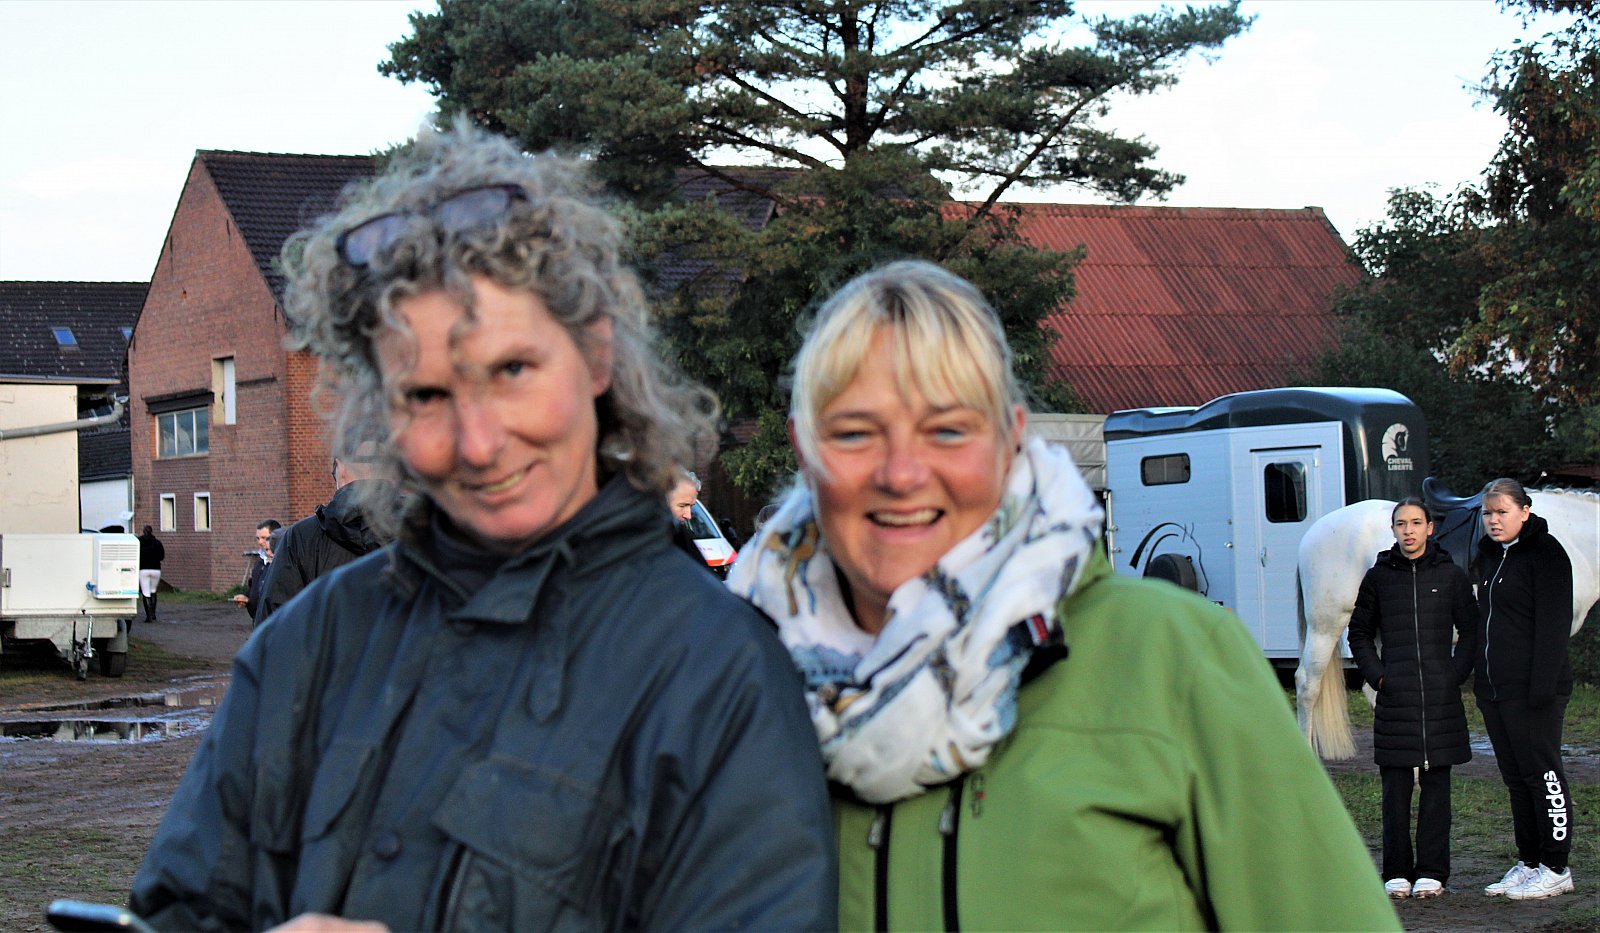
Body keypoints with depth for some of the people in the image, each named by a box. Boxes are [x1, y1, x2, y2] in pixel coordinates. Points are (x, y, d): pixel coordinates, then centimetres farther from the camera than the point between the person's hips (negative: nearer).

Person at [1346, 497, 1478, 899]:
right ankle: (1397, 872, 8)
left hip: (1441, 698, 0)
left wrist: (1456, 675, -5)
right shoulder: (1378, 578, 6)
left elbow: (1470, 632, 8)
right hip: (1395, 699, 1)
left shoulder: (1451, 576, 4)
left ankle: (1431, 871, 9)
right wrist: (1376, 675, 1)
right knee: (1395, 789, 2)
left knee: (1436, 786, 3)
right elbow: (1359, 634, 14)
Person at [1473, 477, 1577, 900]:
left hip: (1531, 690, -8)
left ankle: (1555, 868, 3)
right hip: (1493, 688, 8)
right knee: (1515, 779, 12)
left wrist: (1542, 686, -21)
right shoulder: (1489, 555, 15)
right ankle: (1528, 864, 18)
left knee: (1543, 776, -3)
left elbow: (1553, 625, -15)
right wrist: (1479, 677, 15)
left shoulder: (1546, 553, -9)